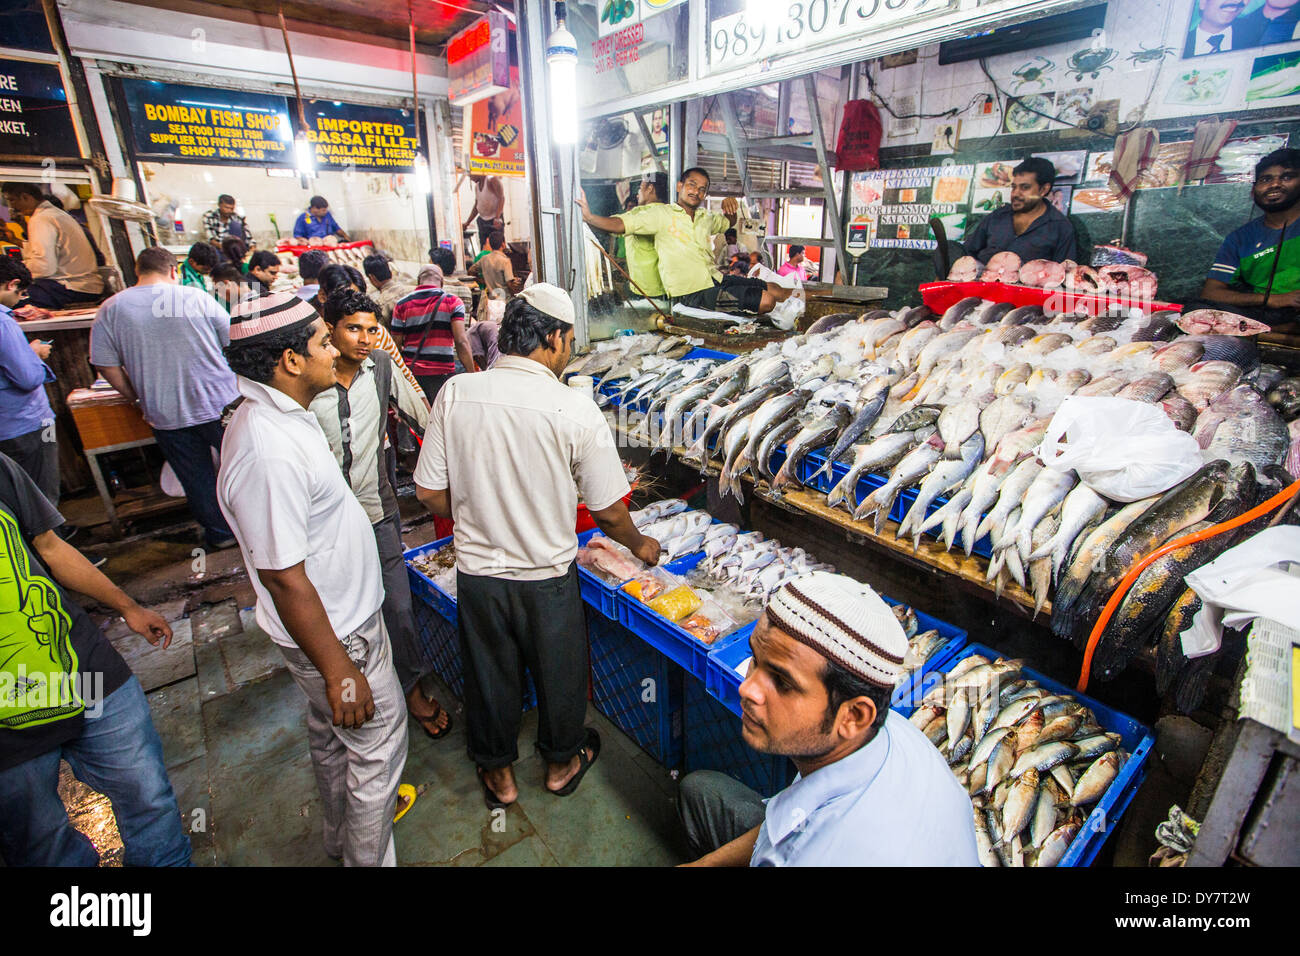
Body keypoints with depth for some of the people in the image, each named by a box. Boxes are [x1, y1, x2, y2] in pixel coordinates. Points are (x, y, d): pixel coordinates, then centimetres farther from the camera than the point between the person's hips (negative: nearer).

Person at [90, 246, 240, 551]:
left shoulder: (110, 310, -1)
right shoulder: (196, 297, -5)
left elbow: (106, 366, 0)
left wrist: (140, 398, 13)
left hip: (165, 415, 2)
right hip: (220, 404, -1)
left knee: (196, 477, 14)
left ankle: (220, 532, 28)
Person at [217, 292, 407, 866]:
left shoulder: (281, 412, 0)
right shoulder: (268, 453, -33)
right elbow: (285, 580, -29)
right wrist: (339, 671, -21)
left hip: (342, 611, 10)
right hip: (334, 634, -10)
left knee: (331, 731, 28)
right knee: (378, 742, 10)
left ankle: (342, 832, 52)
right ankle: (368, 856, 35)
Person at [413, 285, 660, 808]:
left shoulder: (455, 393, -10)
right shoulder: (575, 409, -19)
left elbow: (430, 494, -5)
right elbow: (607, 511, -12)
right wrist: (640, 544, 8)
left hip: (476, 571, 3)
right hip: (547, 576, -2)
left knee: (489, 674, 23)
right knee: (558, 671, 22)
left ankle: (498, 773, 45)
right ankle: (562, 761, 46)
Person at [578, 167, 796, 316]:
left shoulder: (706, 218, 16)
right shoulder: (662, 214, -6)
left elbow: (728, 222, 36)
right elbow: (620, 224, -15)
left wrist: (731, 207, 11)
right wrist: (589, 217, -33)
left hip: (716, 280, 8)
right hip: (694, 292, -8)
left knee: (773, 290, 6)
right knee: (765, 301, -14)